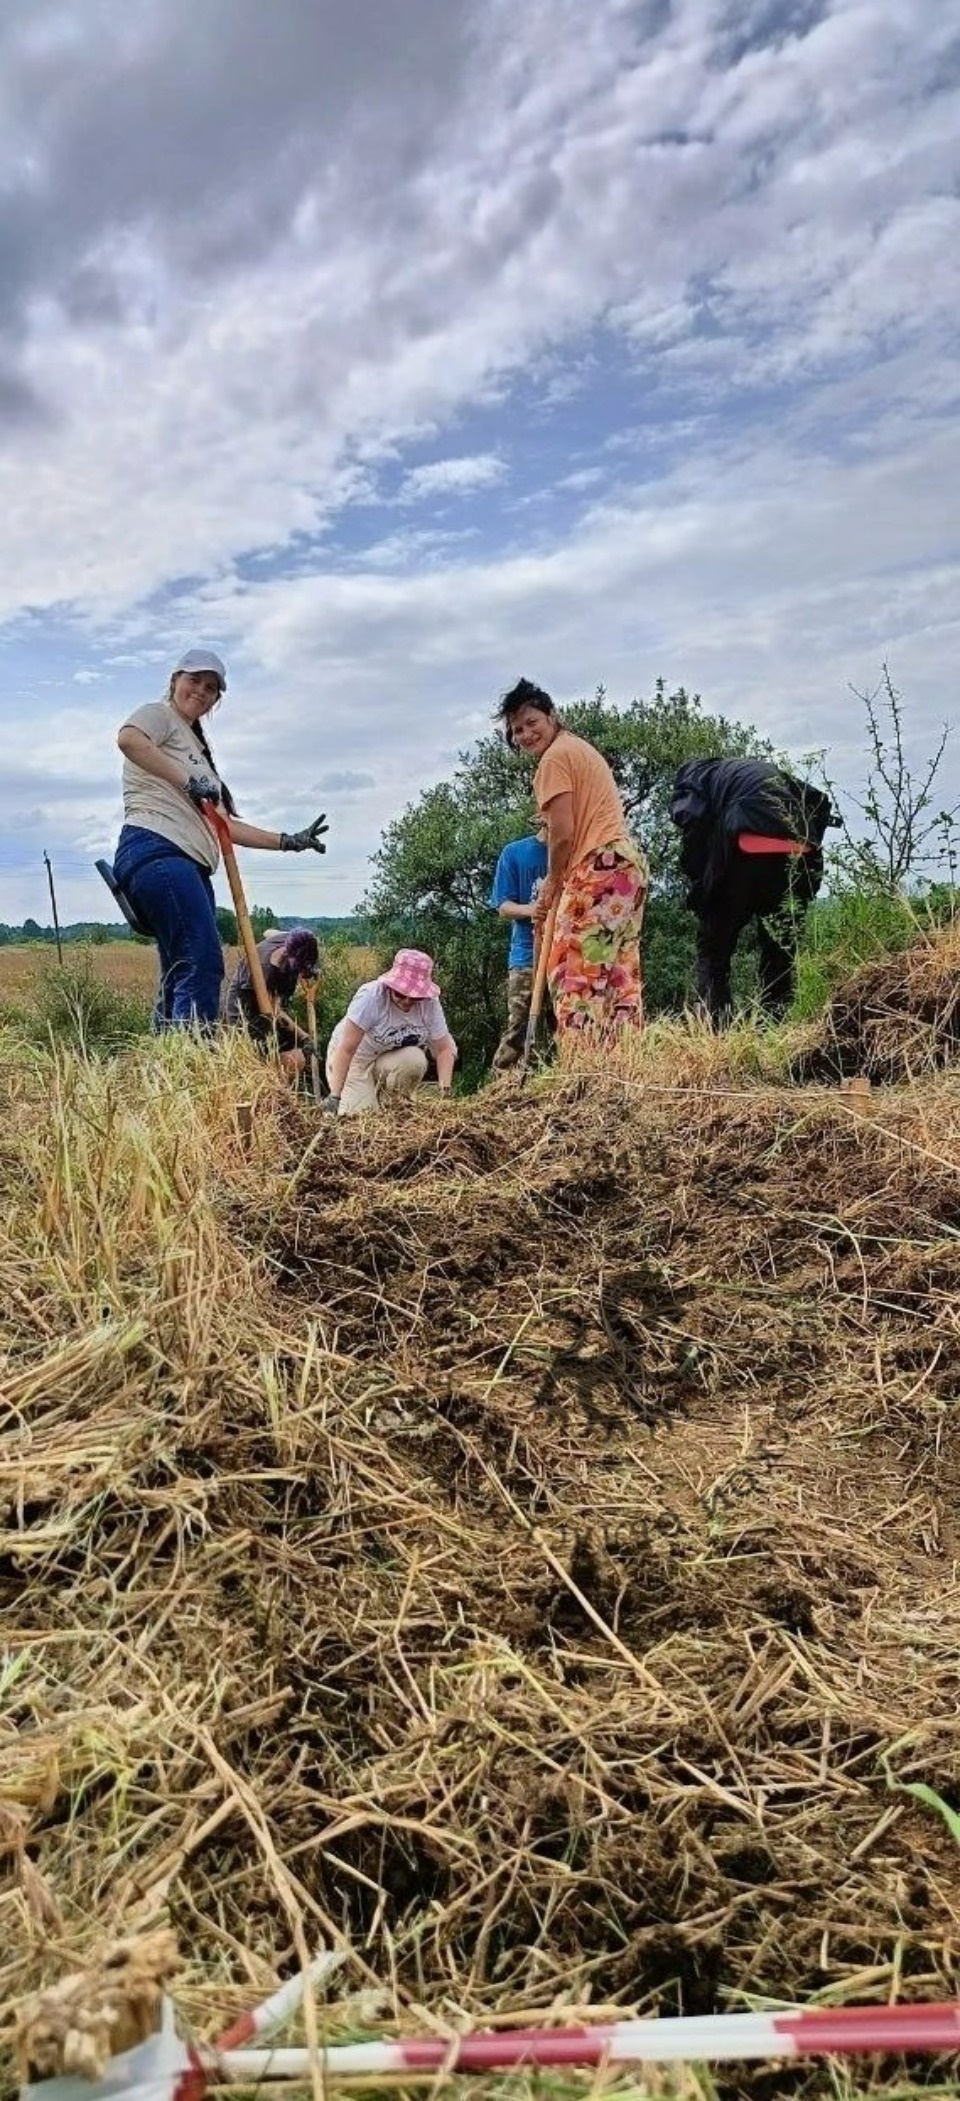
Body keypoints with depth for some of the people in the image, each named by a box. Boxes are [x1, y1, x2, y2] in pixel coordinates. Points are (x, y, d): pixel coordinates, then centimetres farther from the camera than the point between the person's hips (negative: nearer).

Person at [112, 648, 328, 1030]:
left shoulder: (197, 747, 33)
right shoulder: (158, 715, 8)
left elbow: (223, 825, 28)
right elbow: (128, 739, -18)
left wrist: (289, 841, 24)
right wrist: (188, 781, -17)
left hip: (190, 865, 10)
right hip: (157, 851, -10)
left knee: (180, 977, 3)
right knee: (203, 964, -23)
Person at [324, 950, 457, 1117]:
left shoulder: (430, 1003, -17)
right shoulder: (371, 997, -30)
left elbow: (443, 1049, -13)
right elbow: (346, 1050, -31)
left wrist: (445, 1090, -28)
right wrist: (335, 1096, -36)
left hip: (389, 1059, 4)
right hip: (354, 1058, -4)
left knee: (415, 1060, -28)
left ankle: (386, 1105, -3)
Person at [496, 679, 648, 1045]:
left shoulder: (554, 757, -5)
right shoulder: (579, 747, 25)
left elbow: (563, 834, -13)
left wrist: (551, 885, 2)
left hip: (600, 867, -10)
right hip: (628, 860, 10)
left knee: (576, 971, -13)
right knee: (620, 971, 7)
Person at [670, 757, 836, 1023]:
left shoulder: (691, 774, 22)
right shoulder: (768, 770, 36)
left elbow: (693, 821, 1)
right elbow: (819, 800, 21)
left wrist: (697, 891, 4)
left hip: (746, 851, -4)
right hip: (798, 854, 4)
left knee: (713, 950, 8)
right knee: (780, 951, 16)